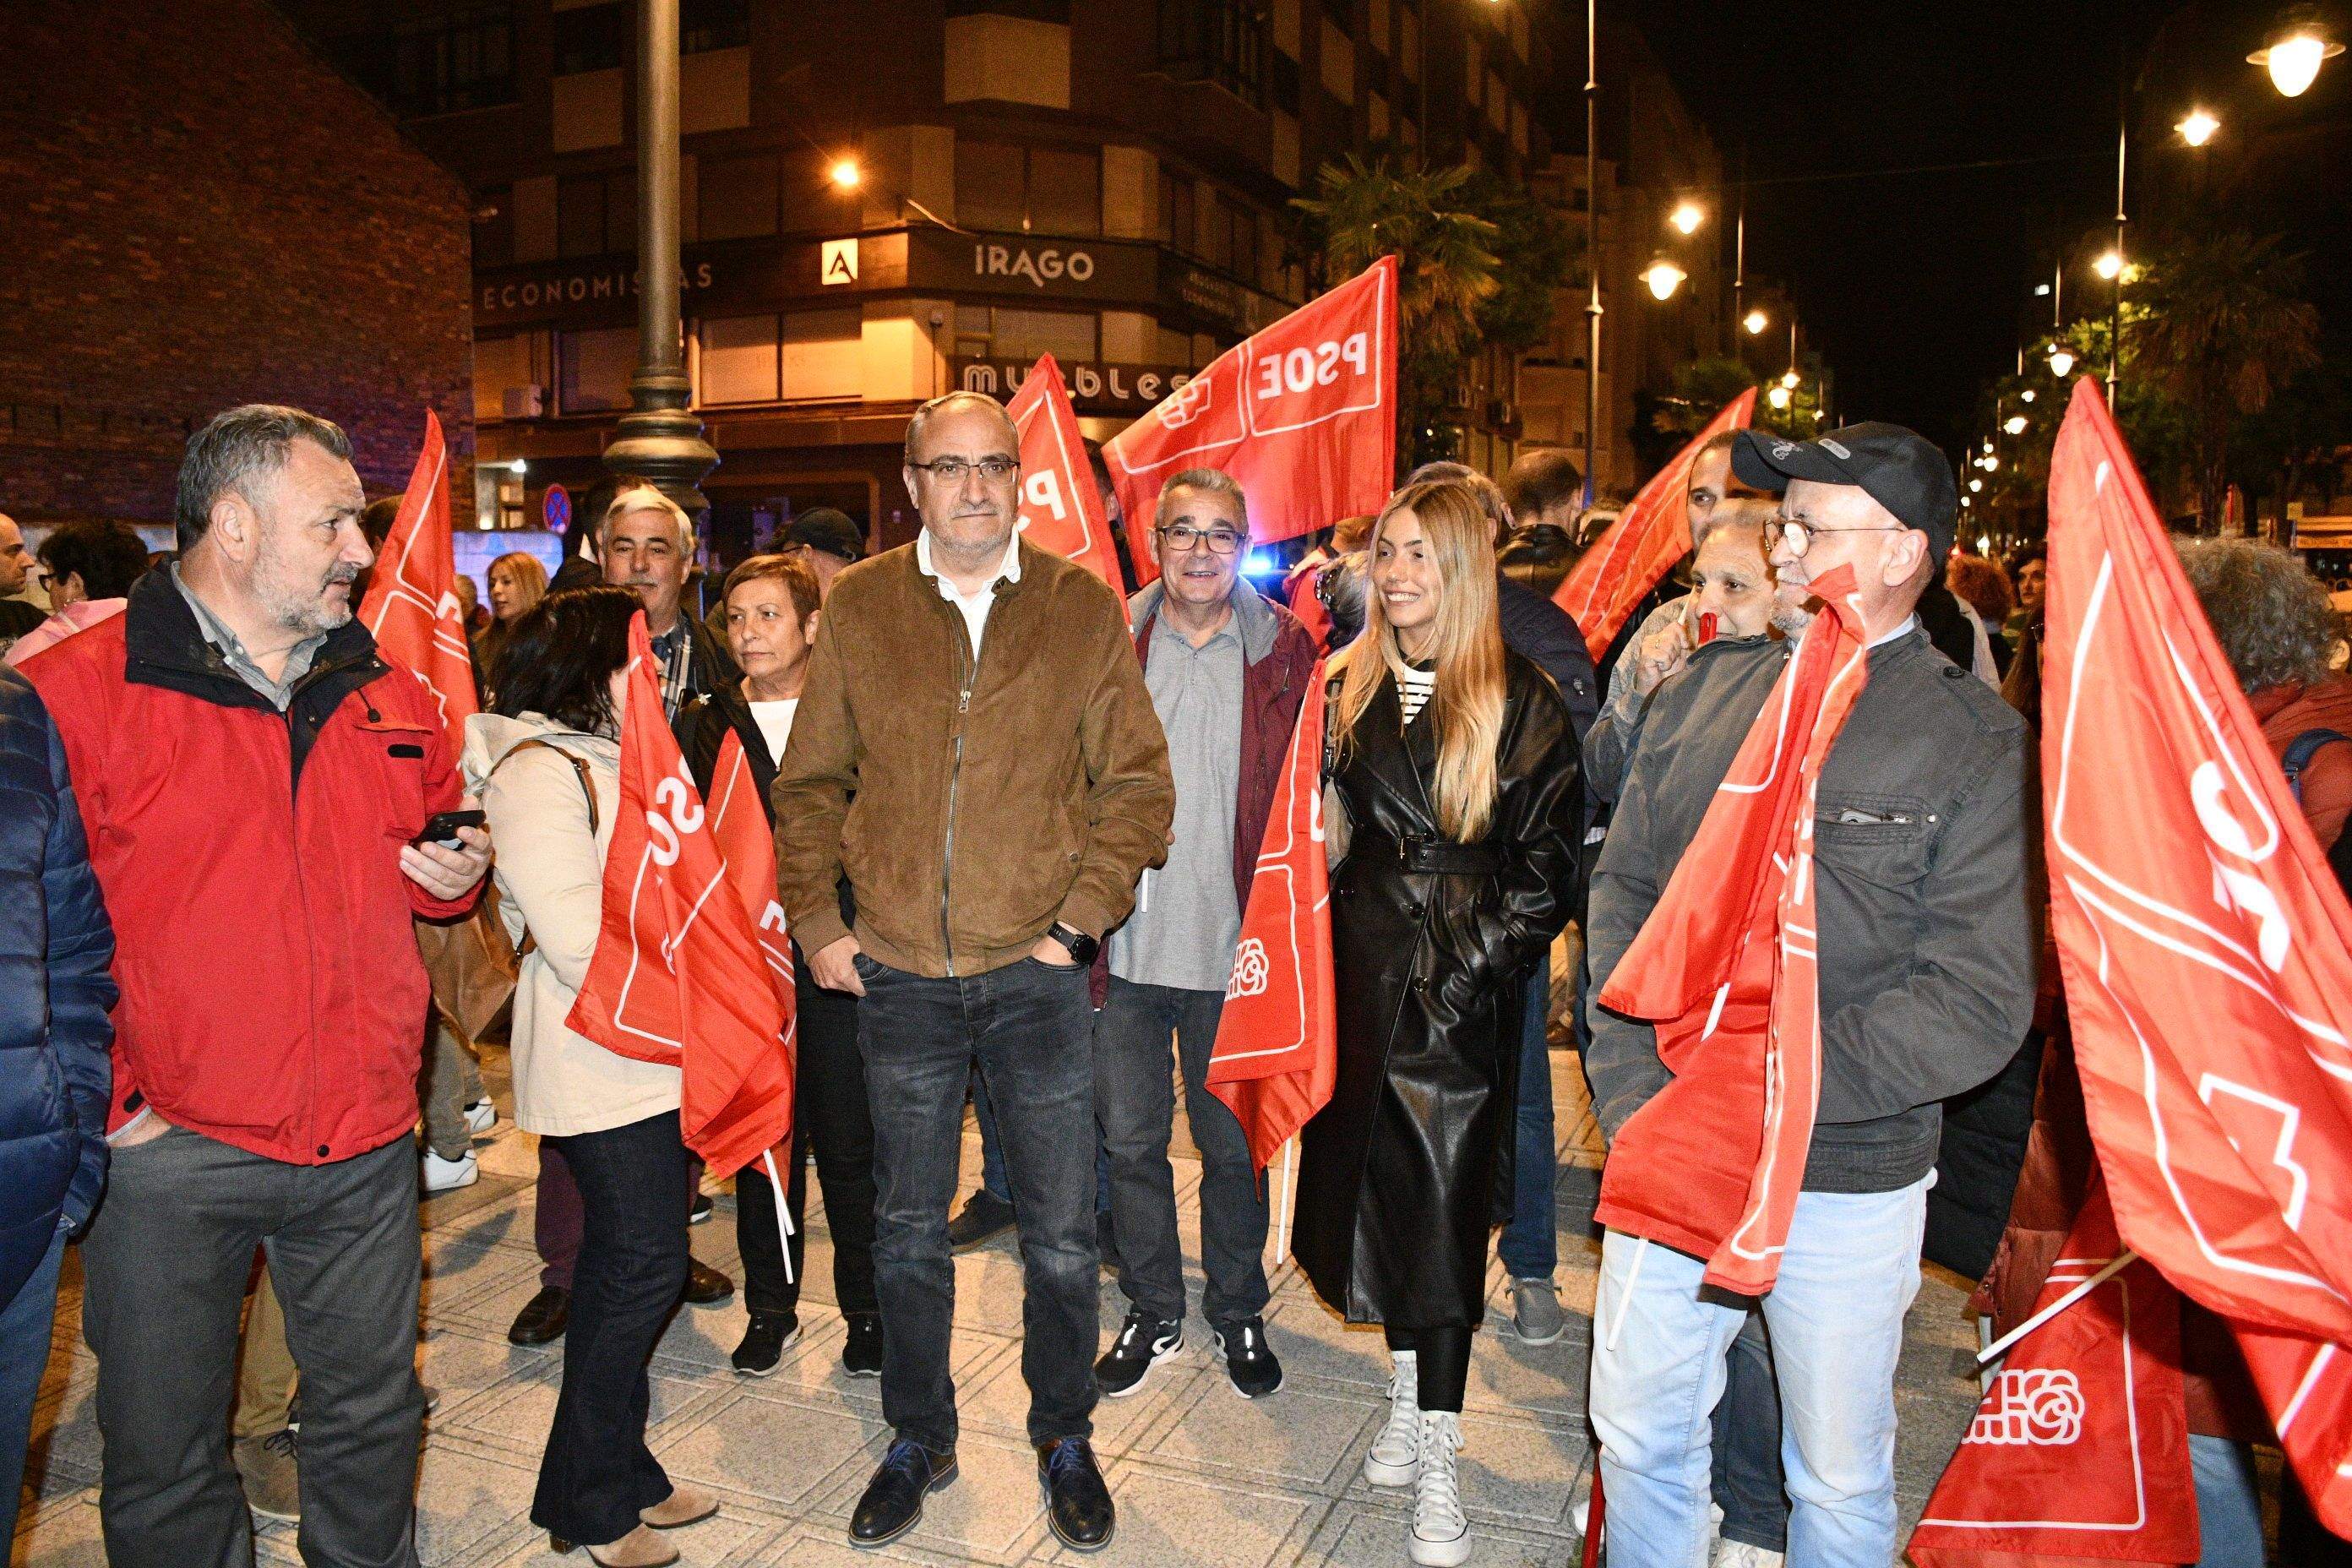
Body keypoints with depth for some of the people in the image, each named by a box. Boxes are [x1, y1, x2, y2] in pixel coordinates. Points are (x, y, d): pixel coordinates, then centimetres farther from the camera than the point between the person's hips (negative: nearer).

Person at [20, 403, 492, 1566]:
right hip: (167, 1148, -4)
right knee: (165, 1463, 12)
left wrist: (456, 873, -2)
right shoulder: (73, 690, -10)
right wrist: (96, 1099, -13)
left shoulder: (383, 693, 7)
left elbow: (434, 826, 21)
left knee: (372, 1422, 18)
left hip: (364, 1143, 4)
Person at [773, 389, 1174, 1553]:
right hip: (900, 976, 1)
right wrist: (817, 925, 0)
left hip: (1038, 974, -1)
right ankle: (918, 1442, 35)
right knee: (909, 1232, 15)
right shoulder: (857, 609, 3)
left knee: (1060, 1235, 9)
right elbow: (811, 783, 7)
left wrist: (1080, 920, -7)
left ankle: (1065, 1441, 32)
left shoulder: (1083, 608, 0)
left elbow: (1138, 782, 1)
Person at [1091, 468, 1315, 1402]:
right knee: (1131, 1138, 13)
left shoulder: (1285, 650, -1)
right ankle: (1153, 1314, 33)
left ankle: (1239, 1314, 34)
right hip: (1126, 939, 2)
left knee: (1232, 1144, 13)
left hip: (1231, 942, -1)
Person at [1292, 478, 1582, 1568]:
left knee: (1442, 1205, -2)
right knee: (1379, 1191, 12)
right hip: (1365, 974, 4)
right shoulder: (1348, 689, 7)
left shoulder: (1522, 703, -5)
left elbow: (1548, 862, -5)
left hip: (1464, 991, -4)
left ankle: (1437, 1460, 9)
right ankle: (1409, 1395, 31)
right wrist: (1326, 939, 2)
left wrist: (1477, 963, -11)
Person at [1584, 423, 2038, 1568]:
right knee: (1638, 1439, 18)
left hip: (1846, 1183, -3)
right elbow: (1623, 892, 4)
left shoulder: (1979, 749, -9)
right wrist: (1631, 1092, -7)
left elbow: (1978, 1003, -15)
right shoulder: (1706, 690, 3)